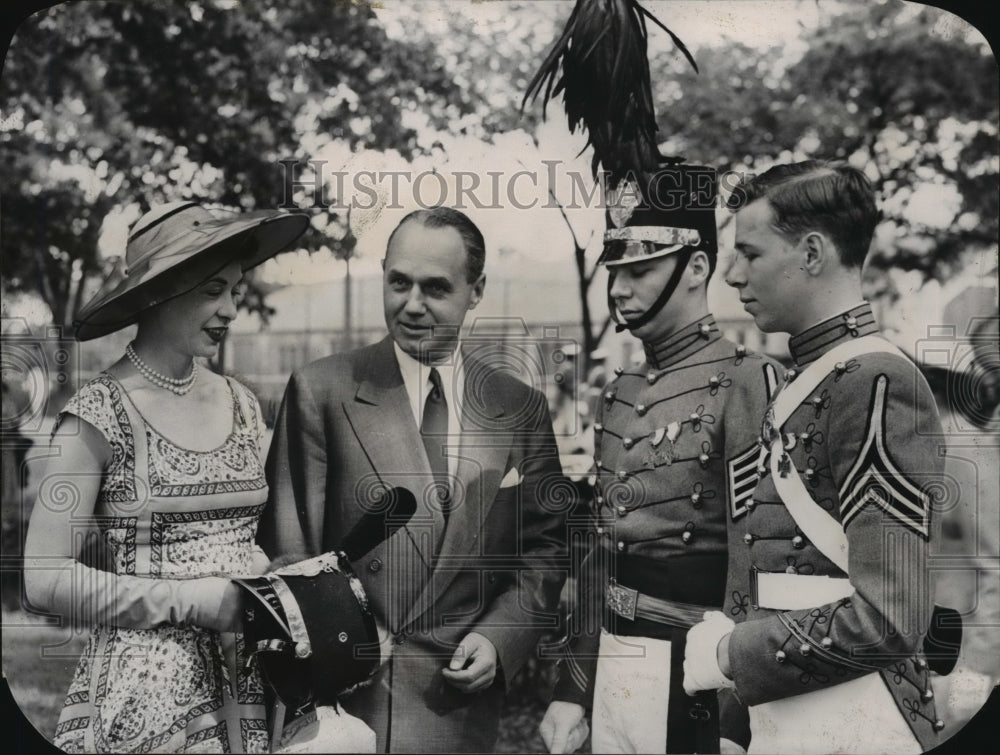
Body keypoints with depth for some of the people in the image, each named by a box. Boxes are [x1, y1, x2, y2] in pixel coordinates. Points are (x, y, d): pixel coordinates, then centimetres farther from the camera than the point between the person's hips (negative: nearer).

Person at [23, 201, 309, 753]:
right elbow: (46, 580, -12)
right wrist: (194, 600, -15)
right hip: (148, 691, -5)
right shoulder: (99, 414, -10)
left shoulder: (241, 404, 6)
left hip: (251, 682, 5)